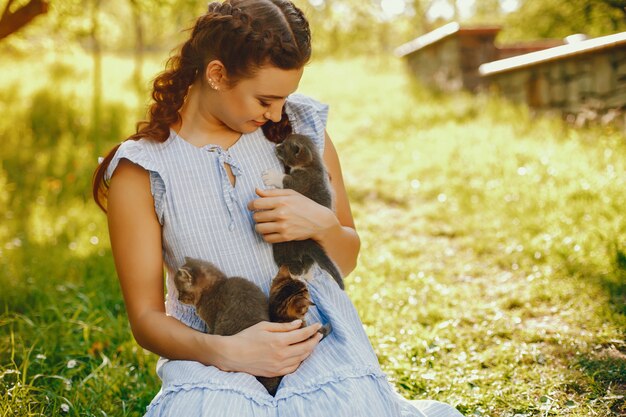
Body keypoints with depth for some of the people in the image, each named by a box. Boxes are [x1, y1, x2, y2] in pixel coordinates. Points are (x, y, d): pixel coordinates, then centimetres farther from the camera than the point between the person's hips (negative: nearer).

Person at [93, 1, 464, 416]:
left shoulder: (301, 127, 6)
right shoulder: (141, 171, -3)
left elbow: (346, 260, 14)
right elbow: (146, 316, -2)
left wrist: (322, 224, -10)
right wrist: (225, 351, -21)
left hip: (316, 330, 2)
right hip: (211, 351, -1)